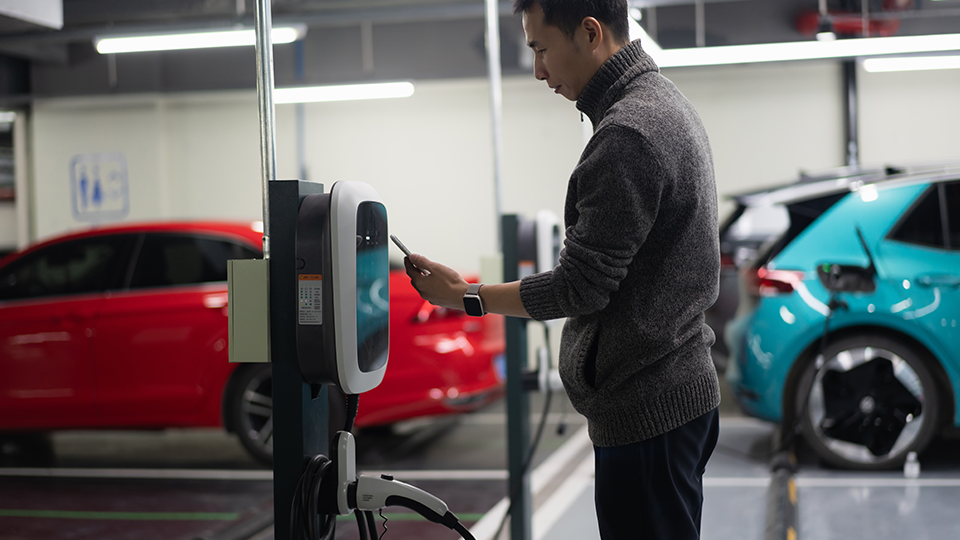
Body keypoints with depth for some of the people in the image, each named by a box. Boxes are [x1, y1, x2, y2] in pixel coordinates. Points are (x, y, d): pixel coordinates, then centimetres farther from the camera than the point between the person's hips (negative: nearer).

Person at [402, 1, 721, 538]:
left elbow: (581, 285, -19)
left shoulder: (626, 135, -20)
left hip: (646, 409, -10)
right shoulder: (669, 104, 13)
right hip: (684, 389, 10)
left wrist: (465, 296, -8)